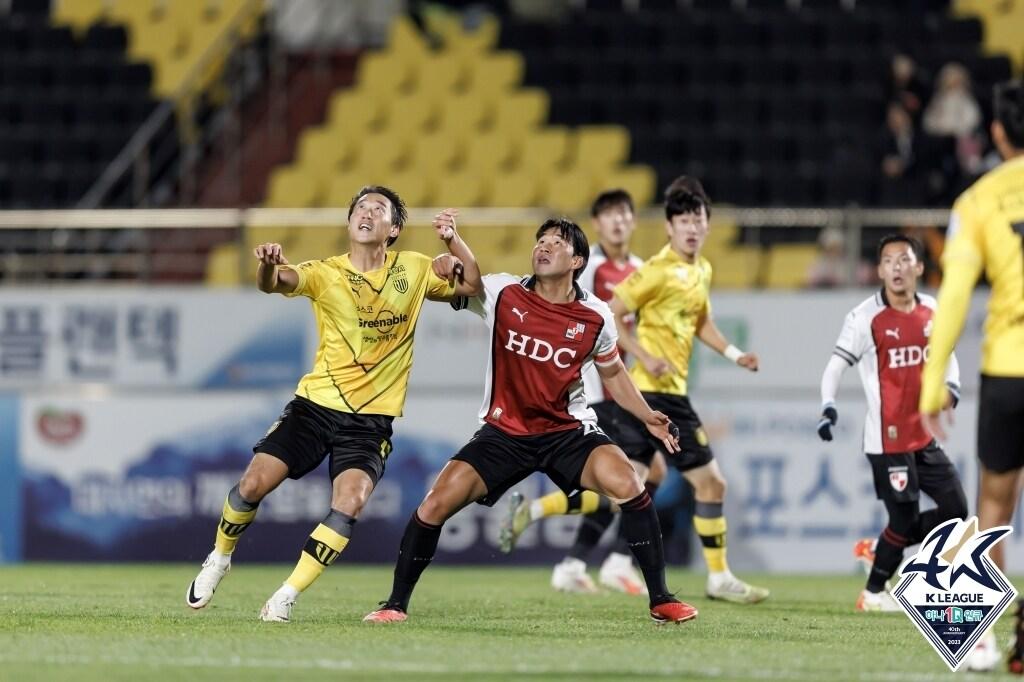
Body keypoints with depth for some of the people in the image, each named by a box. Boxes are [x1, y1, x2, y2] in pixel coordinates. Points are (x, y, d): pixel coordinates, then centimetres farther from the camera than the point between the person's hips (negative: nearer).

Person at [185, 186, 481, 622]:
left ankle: (287, 595, -12)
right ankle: (219, 558, 19)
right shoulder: (325, 274, -3)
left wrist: (452, 239, -5)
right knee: (254, 483, -10)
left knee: (349, 504, -22)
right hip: (316, 404, 0)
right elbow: (275, 284, -22)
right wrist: (268, 266, -47)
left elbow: (471, 285, 13)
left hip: (372, 419, 0)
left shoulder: (413, 270, 5)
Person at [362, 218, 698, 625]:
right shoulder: (502, 295, -8)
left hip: (569, 430, 0)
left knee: (627, 484, -25)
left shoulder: (595, 317, -4)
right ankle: (397, 604, 6)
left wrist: (648, 418, 3)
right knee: (436, 504, -13)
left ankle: (661, 601, -13)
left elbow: (612, 373, 13)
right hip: (504, 433, 0)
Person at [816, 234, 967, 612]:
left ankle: (880, 549, 21)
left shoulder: (931, 311, 6)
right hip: (888, 438, -6)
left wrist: (950, 386, 2)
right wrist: (828, 406, -31)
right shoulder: (866, 318, -12)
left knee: (955, 509, 5)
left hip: (925, 436, 6)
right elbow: (836, 365, -14)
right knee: (905, 517, -5)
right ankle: (873, 593, 14)